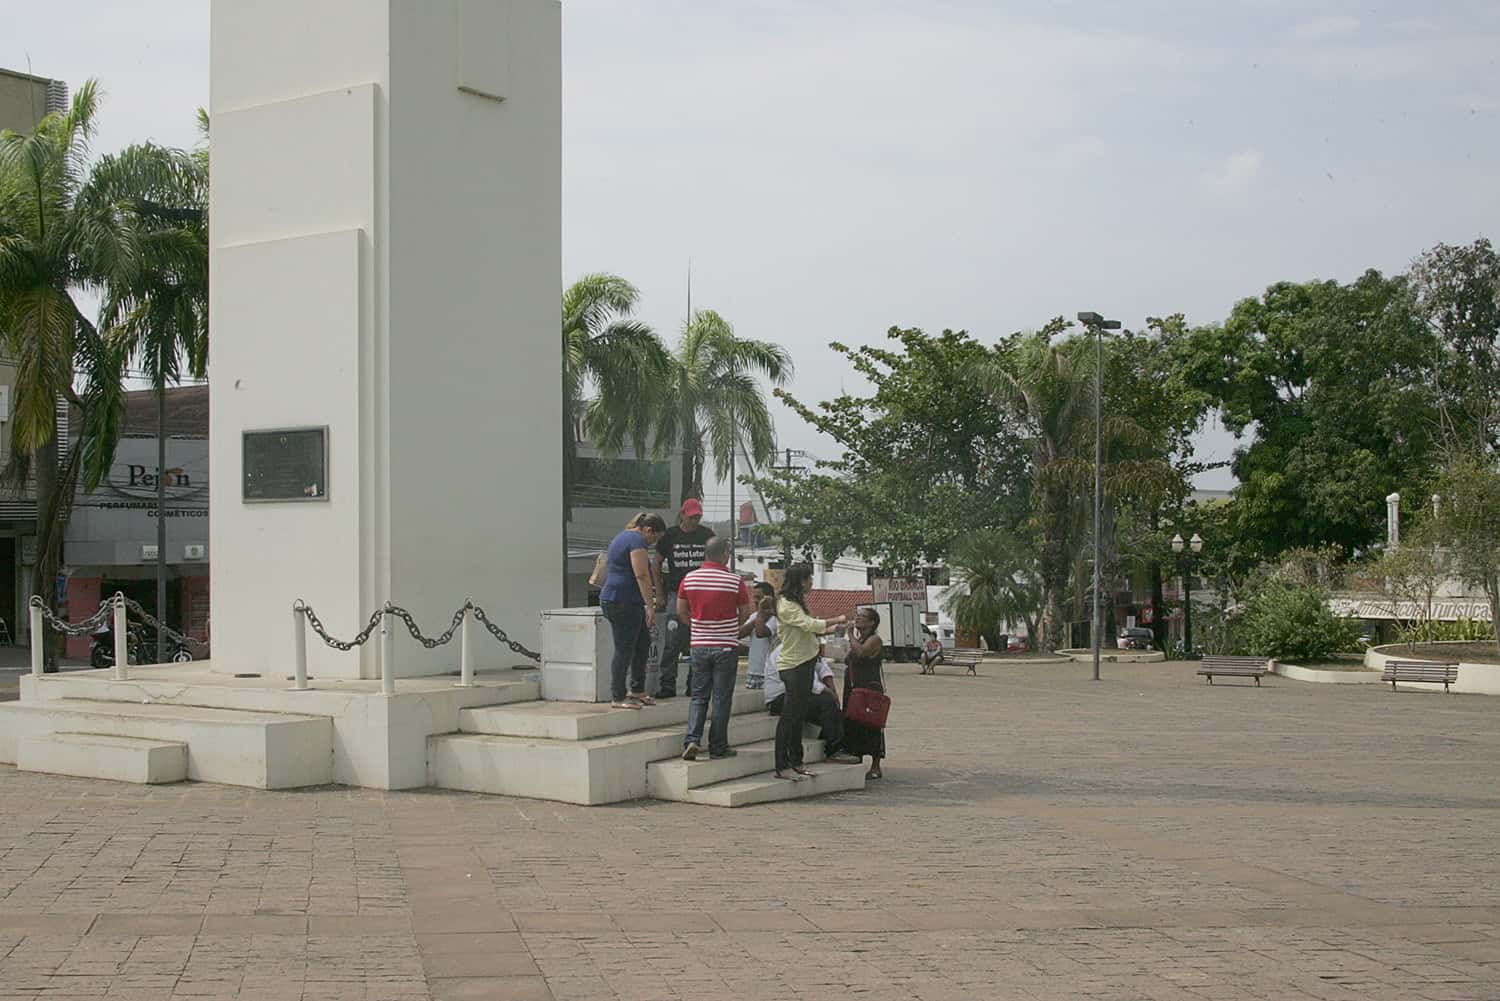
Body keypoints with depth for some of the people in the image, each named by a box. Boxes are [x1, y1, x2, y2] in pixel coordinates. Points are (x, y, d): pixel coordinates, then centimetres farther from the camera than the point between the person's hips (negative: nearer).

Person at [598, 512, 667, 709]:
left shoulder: (622, 537, 21)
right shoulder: (638, 541, -12)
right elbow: (642, 576, -19)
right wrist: (650, 607, -21)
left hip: (613, 599, 11)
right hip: (623, 602, -11)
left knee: (643, 643, 14)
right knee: (624, 650, -4)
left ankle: (637, 691, 20)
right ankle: (619, 698, 1)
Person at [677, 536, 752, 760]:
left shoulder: (689, 578, -1)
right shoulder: (735, 581, -9)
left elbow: (681, 611, 6)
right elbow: (745, 613, -1)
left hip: (699, 646, 3)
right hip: (726, 647, -3)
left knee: (698, 697, 11)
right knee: (722, 698, 6)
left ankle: (692, 739, -6)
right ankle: (718, 747, 10)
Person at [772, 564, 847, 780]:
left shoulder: (796, 602, 16)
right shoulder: (786, 605, -17)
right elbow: (810, 624, -24)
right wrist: (835, 620, -12)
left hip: (804, 663, 10)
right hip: (793, 666, -10)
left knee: (799, 714, 14)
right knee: (789, 716, -8)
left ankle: (795, 762, 21)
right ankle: (781, 767, -5)